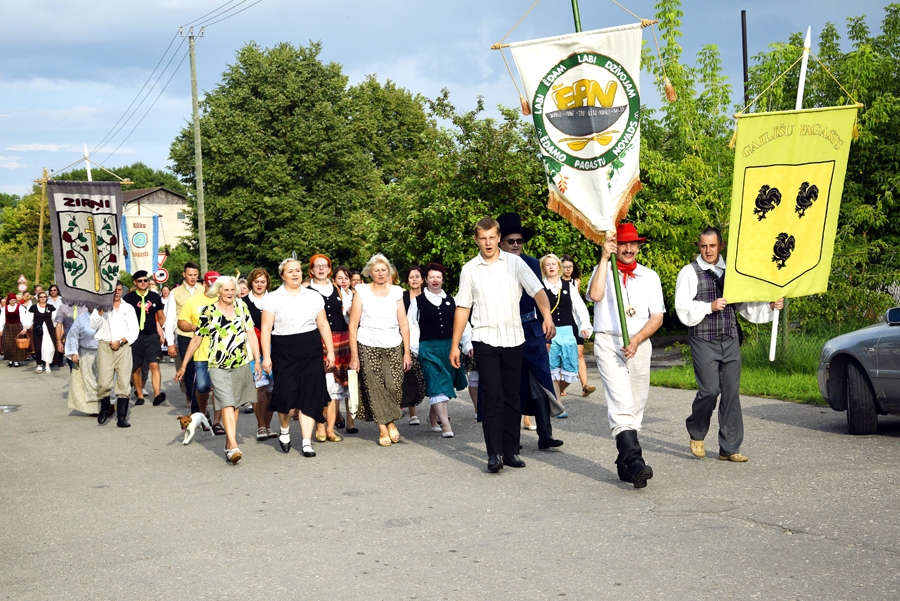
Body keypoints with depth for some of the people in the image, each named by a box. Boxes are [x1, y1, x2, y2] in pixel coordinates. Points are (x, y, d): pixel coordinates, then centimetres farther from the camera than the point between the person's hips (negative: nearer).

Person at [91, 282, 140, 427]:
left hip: (123, 347, 1)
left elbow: (134, 330, 8)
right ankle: (105, 407, 18)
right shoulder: (102, 306, 11)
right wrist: (100, 310, -11)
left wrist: (120, 341, -4)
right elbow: (94, 325, -2)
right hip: (105, 346, -1)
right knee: (103, 383, -9)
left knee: (123, 384, -6)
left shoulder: (128, 308, 14)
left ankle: (121, 418, -5)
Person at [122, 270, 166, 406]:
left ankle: (157, 395, -22)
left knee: (154, 365, -13)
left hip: (152, 336, 0)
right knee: (136, 368, 6)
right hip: (135, 337, 0)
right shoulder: (128, 298, 1)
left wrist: (163, 333, 10)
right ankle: (139, 396, 19)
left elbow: (161, 317, 16)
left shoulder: (155, 297, 8)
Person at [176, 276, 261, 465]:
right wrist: (183, 366, 5)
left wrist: (257, 360, 2)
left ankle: (229, 443, 20)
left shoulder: (241, 307, 7)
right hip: (219, 366, -4)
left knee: (236, 404, 9)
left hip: (242, 364, 4)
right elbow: (196, 339, 3)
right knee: (227, 404, -15)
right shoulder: (208, 311, -2)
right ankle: (234, 446, -24)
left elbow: (251, 334, 7)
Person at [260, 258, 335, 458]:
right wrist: (266, 356, -8)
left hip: (311, 352, 2)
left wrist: (330, 351, 6)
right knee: (286, 395, -7)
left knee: (309, 396, -2)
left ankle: (306, 442, 4)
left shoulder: (314, 296, 10)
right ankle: (285, 430, 24)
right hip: (284, 353, -2)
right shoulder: (273, 298, 3)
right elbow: (266, 329, -1)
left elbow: (323, 324, 11)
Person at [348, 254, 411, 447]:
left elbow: (403, 324, 9)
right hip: (368, 347, -2)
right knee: (374, 389, -5)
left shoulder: (396, 292, 10)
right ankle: (384, 428, 7)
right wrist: (354, 356, -4)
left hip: (393, 347, 2)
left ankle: (390, 422, 14)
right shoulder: (362, 291, 3)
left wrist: (407, 352, 3)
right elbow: (353, 325, 1)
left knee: (394, 387, -8)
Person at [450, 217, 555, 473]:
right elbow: (463, 308, 10)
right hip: (485, 339, -1)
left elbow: (537, 291, -5)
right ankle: (494, 453, -7)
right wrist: (454, 345, 8)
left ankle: (511, 451, 14)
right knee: (491, 396, -9)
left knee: (512, 397, 6)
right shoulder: (469, 270, 6)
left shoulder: (514, 263, 4)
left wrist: (547, 317, -24)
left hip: (513, 338, 1)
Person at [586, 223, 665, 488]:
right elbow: (595, 295, -15)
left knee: (636, 405, 5)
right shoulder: (603, 271, 8)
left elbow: (657, 317, 8)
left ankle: (624, 463, 13)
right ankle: (634, 461, -27)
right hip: (608, 342, -3)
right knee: (621, 404, -17)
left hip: (639, 344, 4)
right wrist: (604, 258, -11)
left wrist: (637, 339, -9)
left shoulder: (649, 276, 14)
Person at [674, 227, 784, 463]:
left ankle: (729, 448, 9)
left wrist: (770, 307, 5)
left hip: (730, 340, 4)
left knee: (732, 392, 3)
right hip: (703, 340, -4)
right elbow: (683, 308, -7)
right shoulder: (689, 272, 1)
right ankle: (696, 434, 15)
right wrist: (710, 306, -17)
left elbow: (746, 306, 19)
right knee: (710, 390, -12)